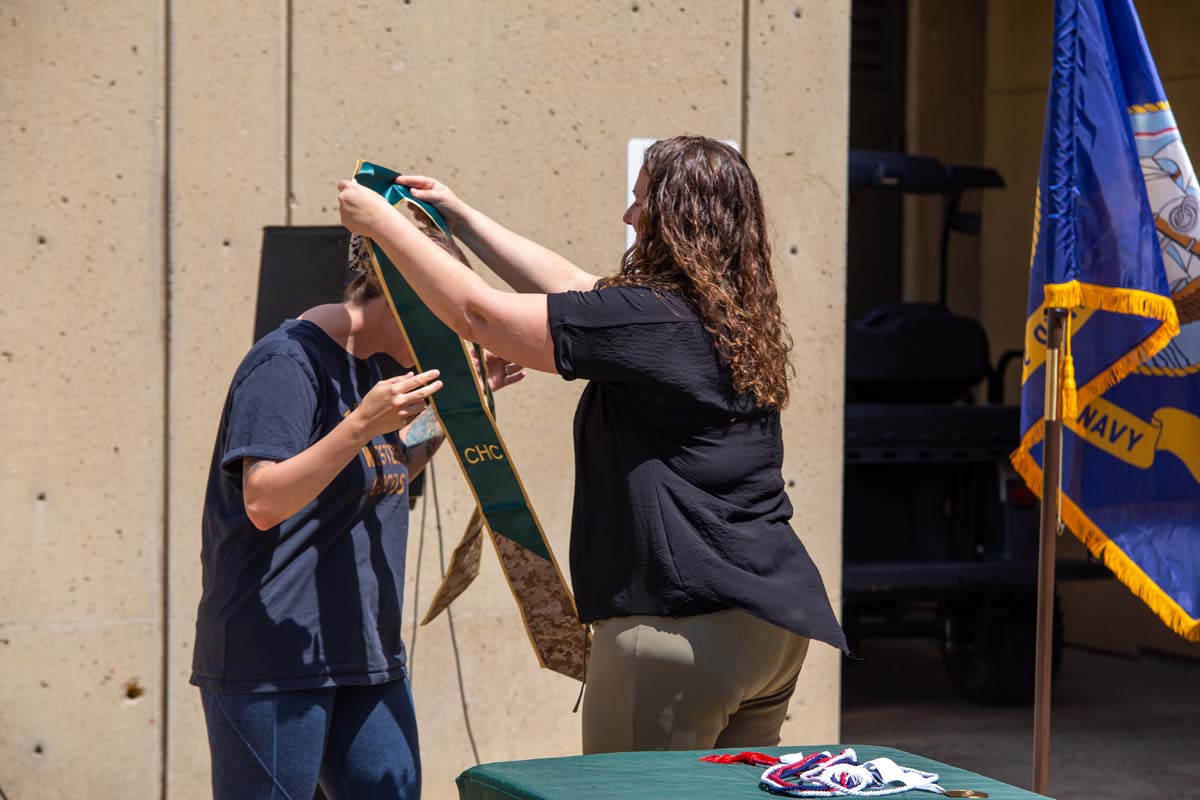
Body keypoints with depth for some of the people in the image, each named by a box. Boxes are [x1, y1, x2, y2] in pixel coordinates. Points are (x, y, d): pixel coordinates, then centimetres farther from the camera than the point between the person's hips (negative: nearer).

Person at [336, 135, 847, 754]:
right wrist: (458, 215, 29)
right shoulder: (734, 319, 14)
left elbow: (478, 314, -9)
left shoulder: (649, 319, -14)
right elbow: (571, 286, 23)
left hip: (685, 628, -9)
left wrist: (381, 223, 4)